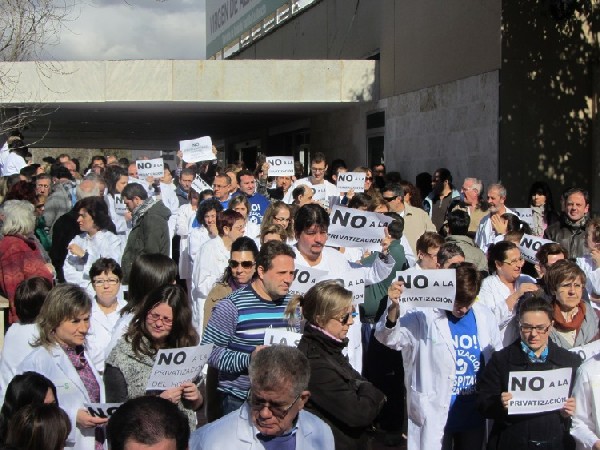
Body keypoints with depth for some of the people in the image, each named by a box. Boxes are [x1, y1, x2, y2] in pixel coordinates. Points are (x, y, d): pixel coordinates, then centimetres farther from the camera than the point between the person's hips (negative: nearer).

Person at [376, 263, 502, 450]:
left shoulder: (485, 317, 0)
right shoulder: (424, 315, -15)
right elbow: (389, 338, -25)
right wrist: (393, 307, -44)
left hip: (474, 415, 5)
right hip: (435, 414, -4)